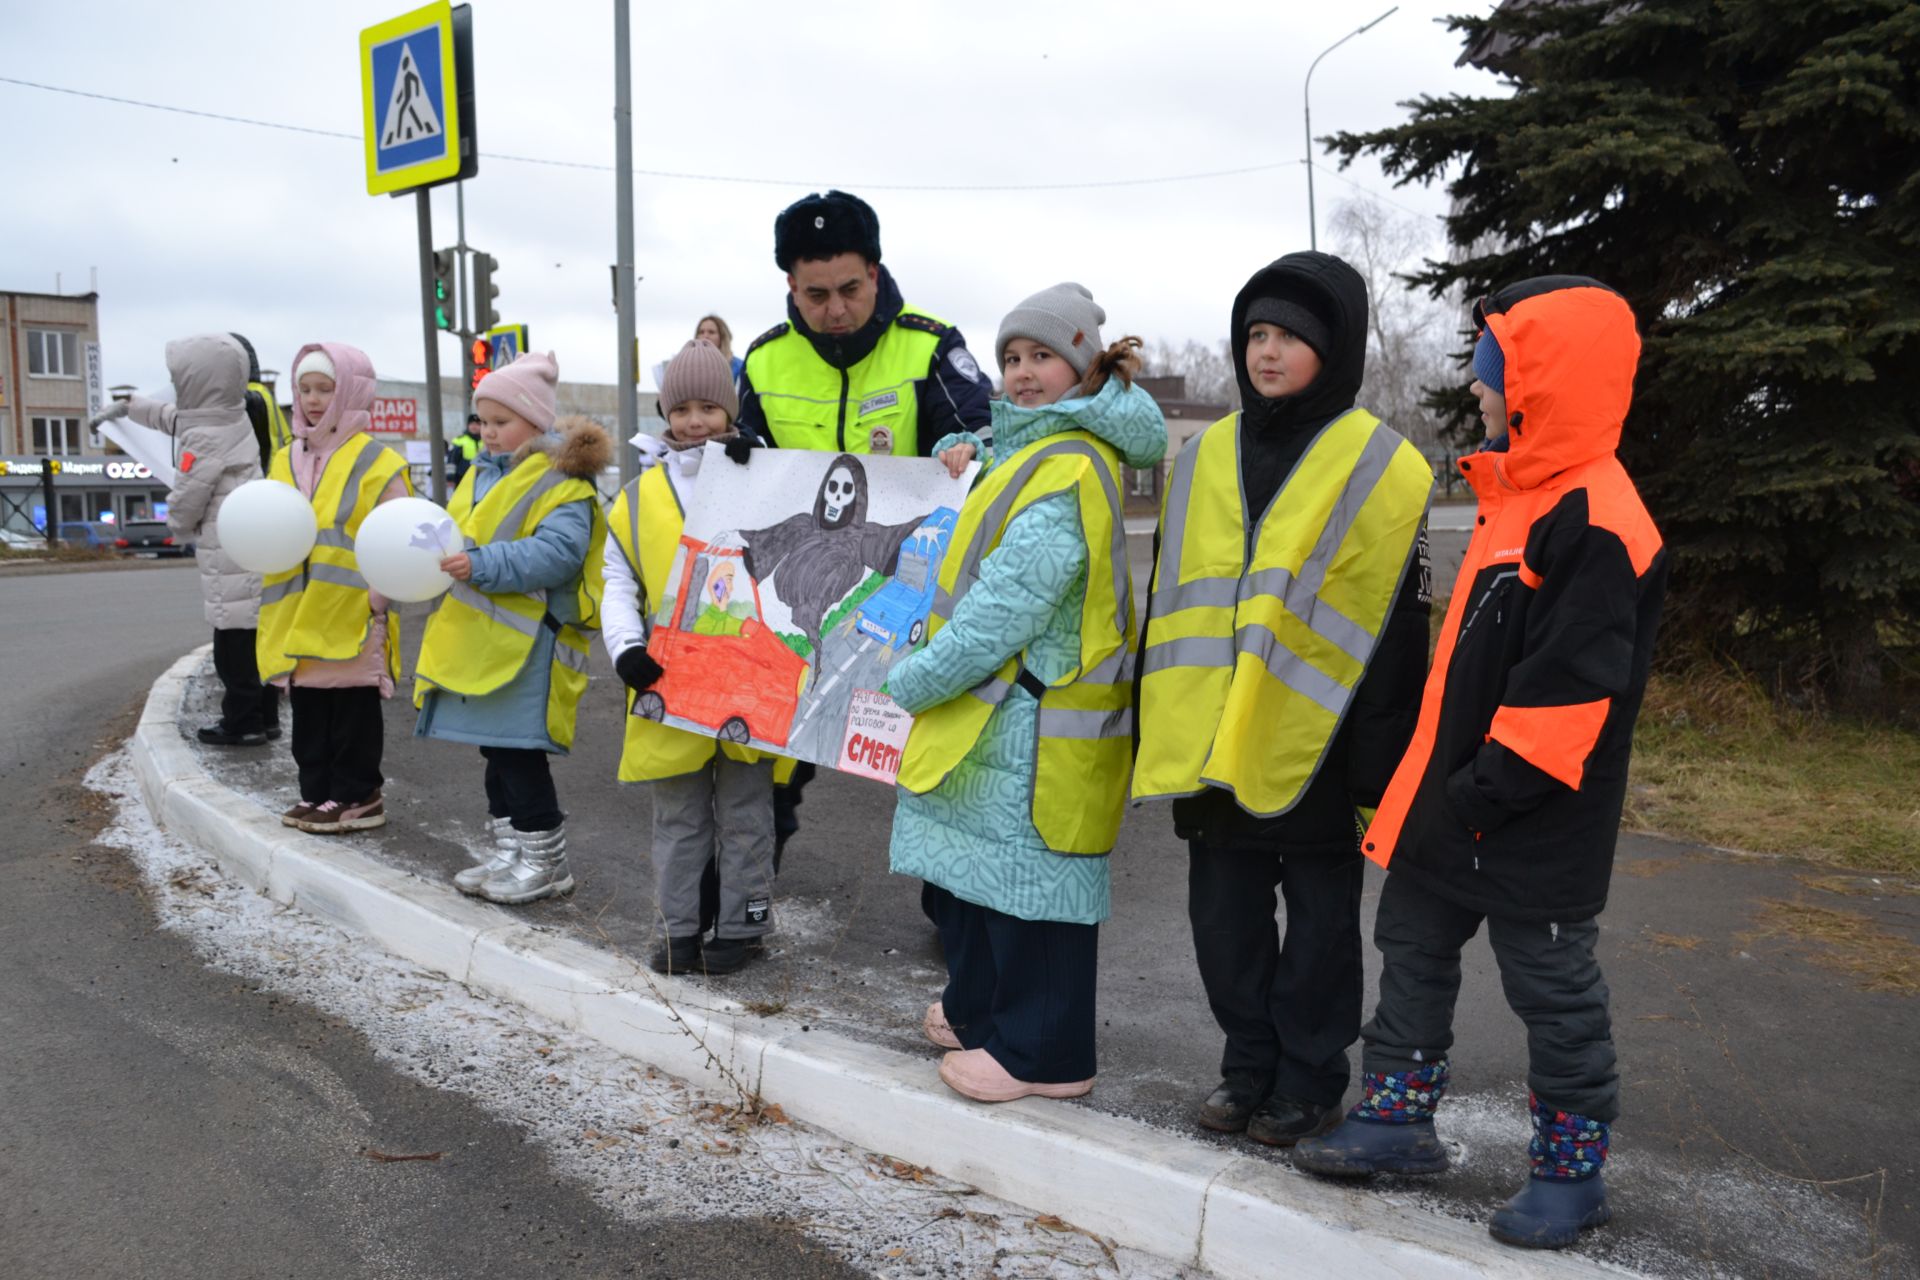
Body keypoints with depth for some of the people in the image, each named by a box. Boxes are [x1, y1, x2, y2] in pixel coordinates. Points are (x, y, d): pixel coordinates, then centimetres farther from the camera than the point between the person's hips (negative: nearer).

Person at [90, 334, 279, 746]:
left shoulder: (205, 439, -17)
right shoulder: (232, 419, 11)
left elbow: (184, 503, -9)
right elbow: (174, 417, 32)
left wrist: (178, 526, 14)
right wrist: (126, 406, 44)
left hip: (231, 558, -9)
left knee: (233, 646, -2)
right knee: (252, 640, 14)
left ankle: (242, 723, 5)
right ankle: (264, 716, 20)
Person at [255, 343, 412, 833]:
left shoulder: (376, 461, -6)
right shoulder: (285, 460, 13)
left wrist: (379, 603, -13)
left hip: (353, 617, -6)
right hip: (297, 618, 6)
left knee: (353, 709, 3)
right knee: (308, 709, 12)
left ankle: (357, 796, 12)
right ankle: (317, 792, 23)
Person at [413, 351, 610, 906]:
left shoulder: (562, 484, -11)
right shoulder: (482, 474, 17)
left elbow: (556, 553, -24)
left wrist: (483, 564, -30)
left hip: (528, 646, -9)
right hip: (480, 641, 9)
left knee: (518, 752, -7)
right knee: (498, 752, 15)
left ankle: (546, 858, 7)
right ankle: (511, 853, 27)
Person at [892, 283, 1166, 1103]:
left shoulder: (1067, 473, -19)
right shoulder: (1028, 445, 13)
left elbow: (1006, 606, -23)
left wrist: (908, 681, -15)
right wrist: (964, 455, 11)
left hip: (1035, 719, -10)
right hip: (999, 706, 10)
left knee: (1026, 875, -1)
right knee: (970, 869, 19)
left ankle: (1041, 1052, 12)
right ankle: (980, 1010, 35)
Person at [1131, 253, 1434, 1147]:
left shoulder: (1380, 468, -4)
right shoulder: (1204, 456, 10)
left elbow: (1397, 625, -6)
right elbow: (1167, 598, 14)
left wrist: (1382, 759, -9)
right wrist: (1157, 721, 12)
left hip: (1312, 738, -4)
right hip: (1211, 736, 5)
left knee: (1319, 915, 10)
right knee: (1224, 912, 13)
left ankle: (1309, 1082, 25)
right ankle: (1248, 1066, 30)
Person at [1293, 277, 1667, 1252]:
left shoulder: (1595, 526, -22)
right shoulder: (1517, 494, 9)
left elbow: (1568, 693, -26)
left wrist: (1483, 794, -22)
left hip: (1531, 823, -9)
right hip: (1453, 796, 10)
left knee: (1552, 988, 8)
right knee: (1413, 950, 18)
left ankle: (1570, 1171, 26)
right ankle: (1397, 1122, 33)